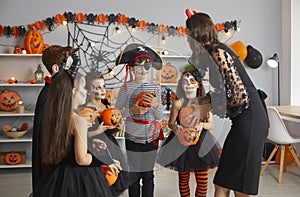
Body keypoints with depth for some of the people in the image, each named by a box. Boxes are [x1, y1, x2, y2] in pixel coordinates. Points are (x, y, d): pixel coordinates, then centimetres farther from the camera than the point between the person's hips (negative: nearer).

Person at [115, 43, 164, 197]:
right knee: (134, 176, 7)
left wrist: (156, 105, -14)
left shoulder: (155, 88, 5)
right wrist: (132, 110, -20)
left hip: (151, 139, 2)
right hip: (132, 139, -2)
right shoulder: (126, 88, -3)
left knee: (148, 176, 11)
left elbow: (160, 117, 5)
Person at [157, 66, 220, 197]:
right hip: (182, 144, -1)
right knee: (183, 179, 10)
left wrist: (202, 125, -18)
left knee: (202, 180, 5)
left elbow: (211, 124, 3)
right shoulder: (178, 103, -4)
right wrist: (174, 126, -19)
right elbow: (170, 123, 3)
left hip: (201, 145, 1)